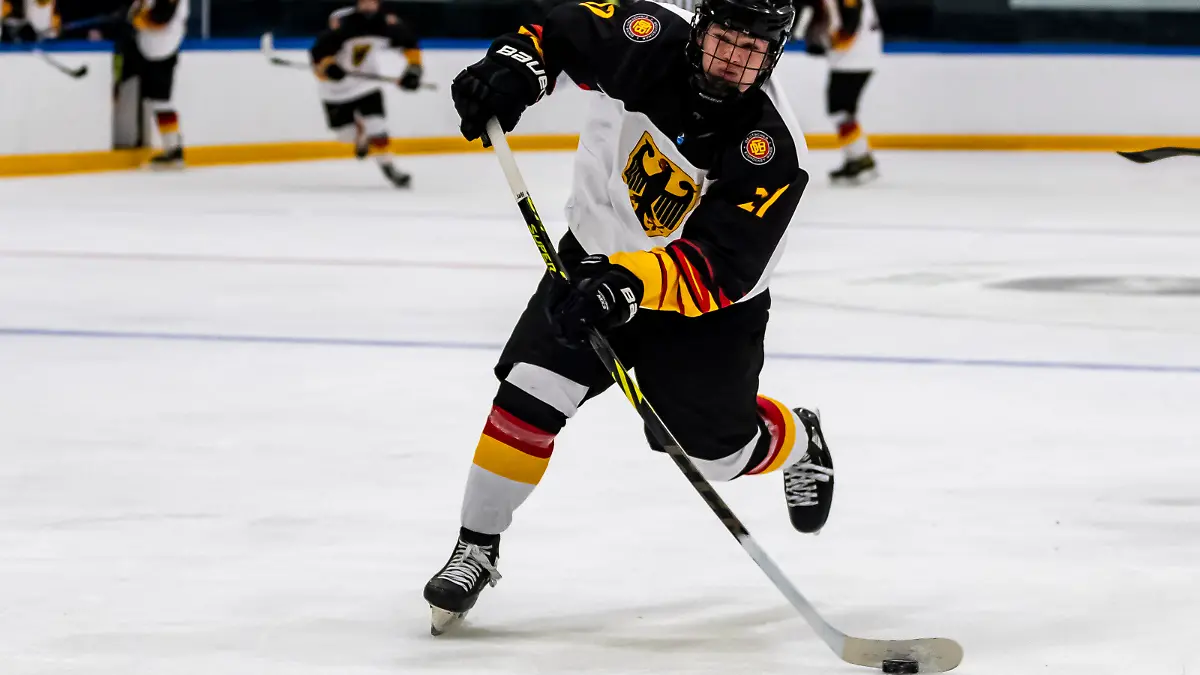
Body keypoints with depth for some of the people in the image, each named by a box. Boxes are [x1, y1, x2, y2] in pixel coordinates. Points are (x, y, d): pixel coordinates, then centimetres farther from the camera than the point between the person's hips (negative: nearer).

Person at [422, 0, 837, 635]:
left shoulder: (772, 150, -30)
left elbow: (717, 272, -35)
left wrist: (630, 284, -48)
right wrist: (514, 65, -23)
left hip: (710, 304, -2)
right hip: (596, 258, 2)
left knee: (715, 447, 4)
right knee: (532, 392, -16)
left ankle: (798, 443, 41)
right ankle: (476, 549, -2)